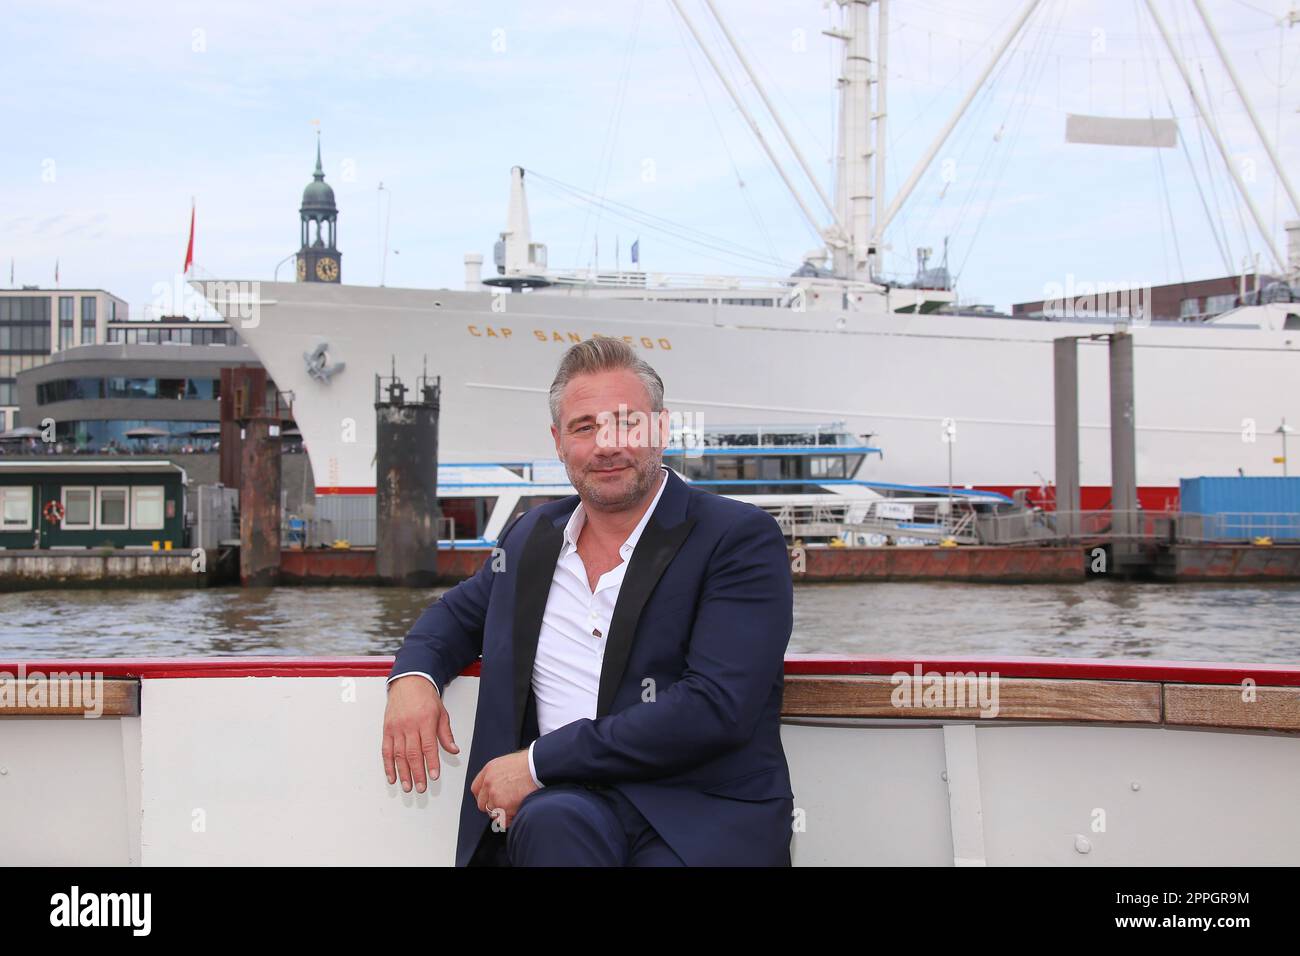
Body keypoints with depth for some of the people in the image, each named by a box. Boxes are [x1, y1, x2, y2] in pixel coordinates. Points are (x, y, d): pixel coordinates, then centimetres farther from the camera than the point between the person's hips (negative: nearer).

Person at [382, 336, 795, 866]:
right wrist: (412, 674, 6)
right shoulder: (532, 535, 15)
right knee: (550, 822, -35)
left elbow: (716, 707, -15)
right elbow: (457, 614, 32)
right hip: (571, 800, 3)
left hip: (705, 805, -3)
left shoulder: (741, 539, -3)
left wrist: (540, 761, -16)